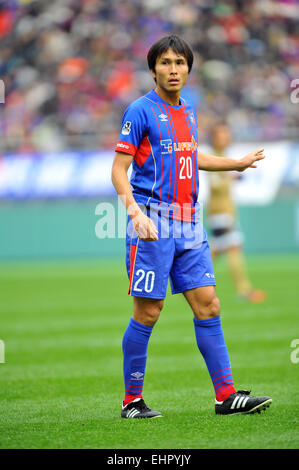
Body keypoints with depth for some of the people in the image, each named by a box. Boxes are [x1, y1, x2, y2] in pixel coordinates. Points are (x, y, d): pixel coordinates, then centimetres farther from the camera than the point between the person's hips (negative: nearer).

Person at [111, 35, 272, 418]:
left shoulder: (188, 111, 15)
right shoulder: (141, 110, -6)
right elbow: (119, 170, -9)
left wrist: (237, 164, 37)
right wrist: (135, 210, -24)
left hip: (188, 223, 7)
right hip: (153, 222, -7)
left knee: (207, 304, 2)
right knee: (148, 311, -4)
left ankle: (225, 395, 4)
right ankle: (132, 401, 6)